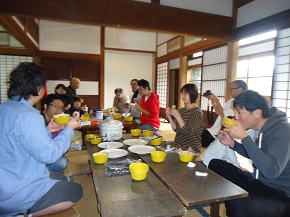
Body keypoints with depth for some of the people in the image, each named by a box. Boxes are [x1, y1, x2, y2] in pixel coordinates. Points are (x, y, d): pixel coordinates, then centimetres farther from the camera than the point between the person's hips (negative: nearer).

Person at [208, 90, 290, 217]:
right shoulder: (264, 128, 3)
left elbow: (271, 171, -32)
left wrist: (244, 137, -31)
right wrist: (232, 143, 2)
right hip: (258, 182, 8)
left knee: (239, 206, -37)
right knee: (215, 165, 4)